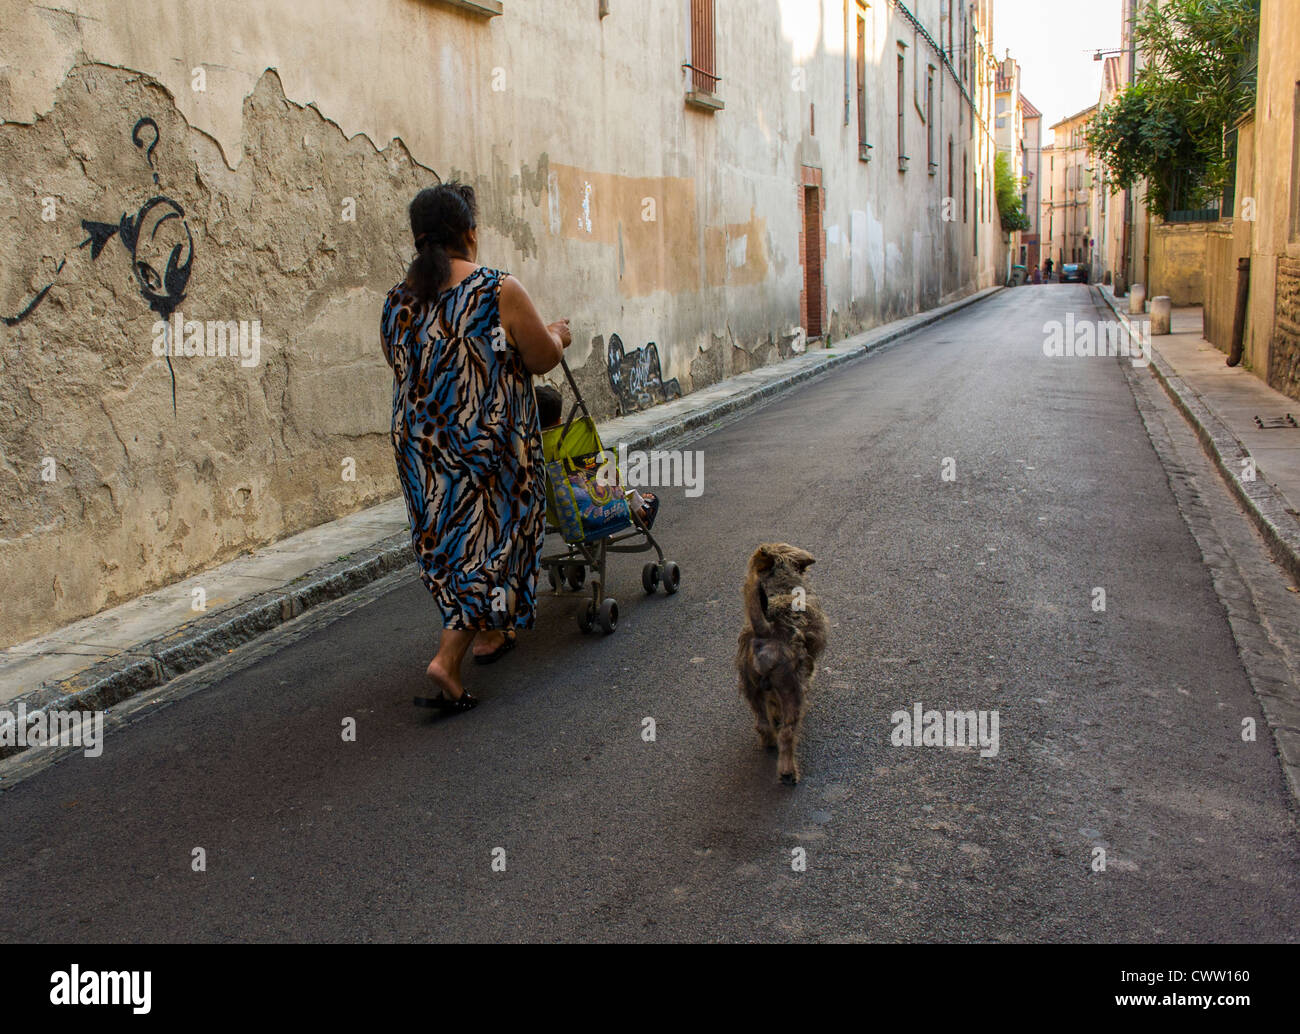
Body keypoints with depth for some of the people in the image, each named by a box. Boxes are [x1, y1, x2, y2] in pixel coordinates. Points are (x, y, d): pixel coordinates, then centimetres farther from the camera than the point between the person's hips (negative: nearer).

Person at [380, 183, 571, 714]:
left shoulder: (397, 301, 2)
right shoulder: (500, 291, -14)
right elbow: (543, 359, -6)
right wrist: (556, 334, 16)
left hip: (419, 445, 6)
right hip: (490, 444, -6)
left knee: (448, 536, 20)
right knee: (488, 538, 3)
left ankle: (488, 633, 36)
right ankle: (447, 660, -6)